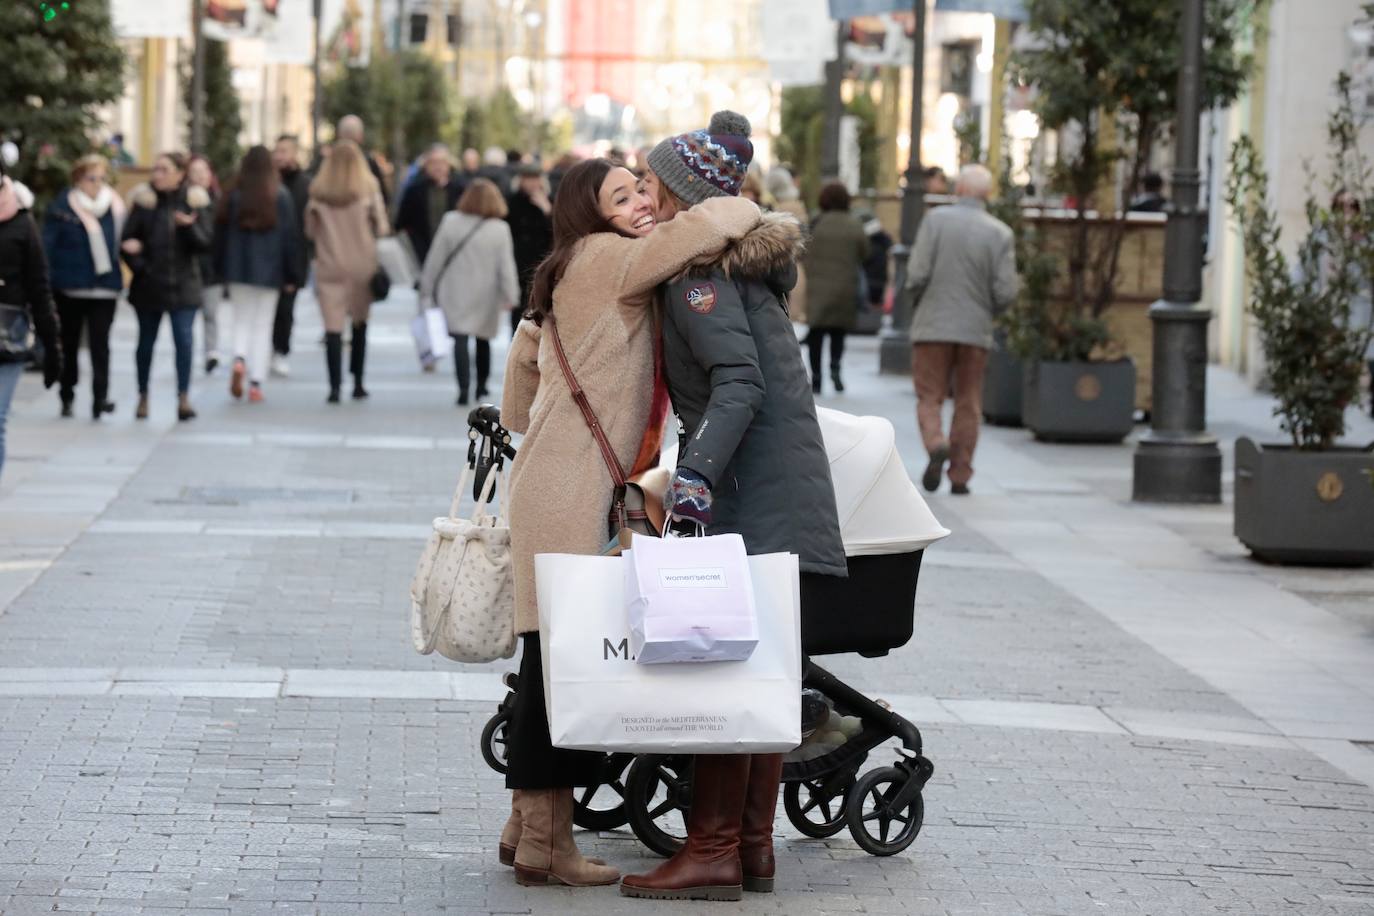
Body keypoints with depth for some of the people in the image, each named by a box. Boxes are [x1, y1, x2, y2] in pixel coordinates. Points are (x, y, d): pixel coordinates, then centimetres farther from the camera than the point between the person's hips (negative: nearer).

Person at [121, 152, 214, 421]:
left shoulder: (194, 202, 0)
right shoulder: (144, 201, 0)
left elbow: (205, 243, -5)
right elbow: (127, 241, 0)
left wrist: (189, 227, -22)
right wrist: (140, 267, -12)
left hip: (182, 285, -1)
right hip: (148, 285, 1)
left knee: (184, 339, -12)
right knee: (146, 341, 10)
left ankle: (184, 397, -10)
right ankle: (143, 396, 25)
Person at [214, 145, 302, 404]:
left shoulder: (233, 197, -2)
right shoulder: (281, 198, -5)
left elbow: (222, 235, 3)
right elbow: (290, 237, -3)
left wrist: (221, 271, 13)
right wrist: (292, 276, 3)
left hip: (238, 270, 1)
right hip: (269, 272, -1)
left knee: (241, 319, 12)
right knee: (263, 325, 5)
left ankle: (239, 358, -17)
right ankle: (256, 382, 0)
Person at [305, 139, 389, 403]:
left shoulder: (318, 191, -2)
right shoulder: (368, 188, -6)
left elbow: (310, 230, 4)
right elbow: (382, 228, -5)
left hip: (329, 265, 0)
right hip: (362, 264, 0)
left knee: (333, 327, -2)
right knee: (360, 324, 16)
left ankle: (335, 386, -11)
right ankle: (358, 383, 16)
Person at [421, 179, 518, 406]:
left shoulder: (451, 222, -6)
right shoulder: (500, 229, -8)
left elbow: (436, 258, -1)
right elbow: (506, 267, -8)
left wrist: (427, 287, 7)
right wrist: (510, 295, -1)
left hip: (455, 292, -1)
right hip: (485, 294, 1)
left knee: (460, 339, -4)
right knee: (483, 338, 18)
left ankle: (464, 386, -19)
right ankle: (481, 386, 25)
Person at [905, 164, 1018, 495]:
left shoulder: (936, 220, -6)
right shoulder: (1000, 234, -3)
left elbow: (917, 273, -11)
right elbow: (1005, 292, -6)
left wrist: (919, 301, 10)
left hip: (933, 324, -1)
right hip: (976, 329, 1)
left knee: (929, 397, 6)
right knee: (968, 405, 10)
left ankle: (936, 444, -21)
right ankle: (960, 475, 10)